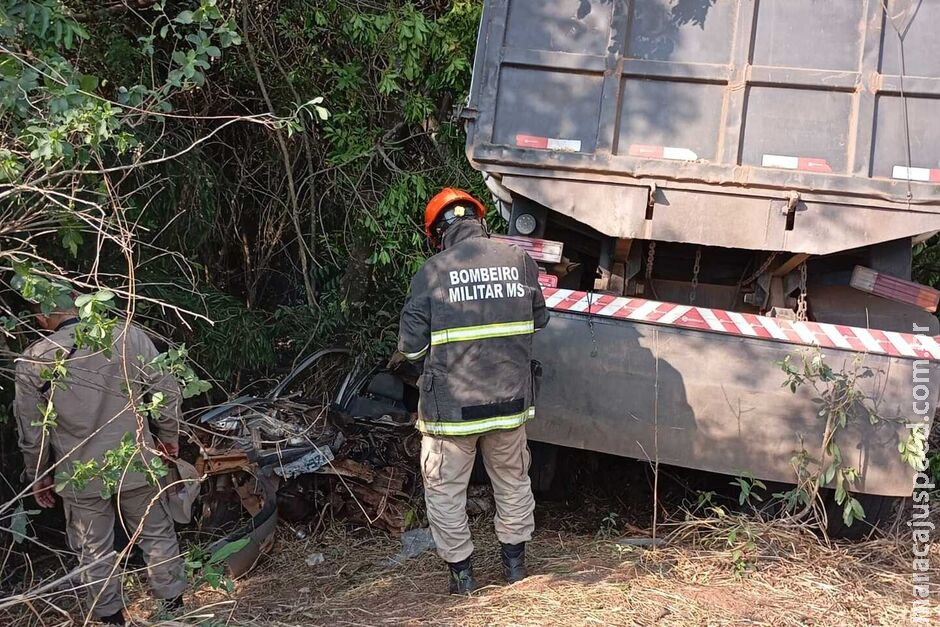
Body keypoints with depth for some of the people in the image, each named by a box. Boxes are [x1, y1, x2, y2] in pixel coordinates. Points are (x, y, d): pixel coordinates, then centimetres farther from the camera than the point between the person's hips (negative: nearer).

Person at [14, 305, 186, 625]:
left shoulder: (32, 361, -13)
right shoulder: (129, 336, -12)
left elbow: (32, 431, -4)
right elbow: (167, 391, -6)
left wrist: (38, 475, 12)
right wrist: (168, 437, 11)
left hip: (80, 477, -1)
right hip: (135, 465, 1)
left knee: (95, 551, 17)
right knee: (157, 536, 19)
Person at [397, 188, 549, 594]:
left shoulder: (431, 273, -12)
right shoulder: (520, 262, -3)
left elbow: (411, 345, -9)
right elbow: (539, 319, 11)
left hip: (452, 404, -3)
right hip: (510, 399, 4)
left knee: (445, 488, 15)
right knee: (513, 480, 23)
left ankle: (461, 571, 22)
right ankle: (514, 562, 35)